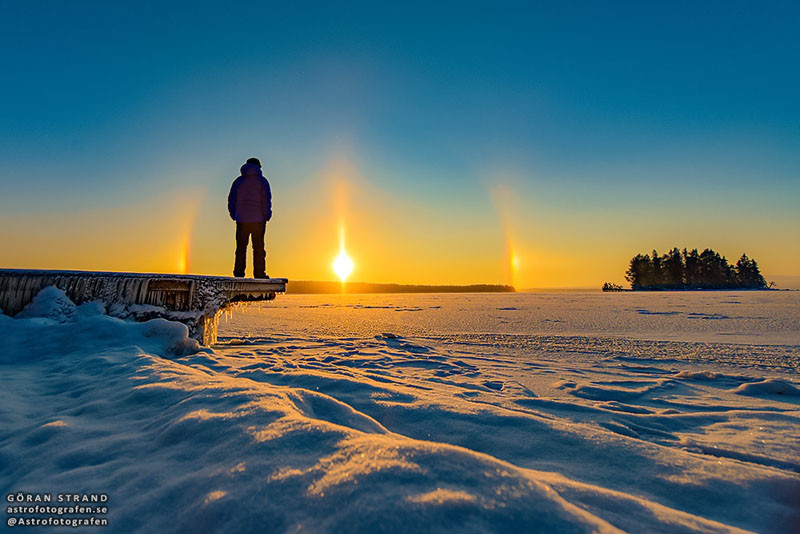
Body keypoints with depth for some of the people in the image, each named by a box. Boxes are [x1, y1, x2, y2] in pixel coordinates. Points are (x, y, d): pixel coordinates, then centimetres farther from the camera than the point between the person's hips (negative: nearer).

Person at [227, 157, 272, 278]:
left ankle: (239, 273, 7)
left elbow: (231, 200, 7)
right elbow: (266, 200, -6)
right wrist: (266, 216, 1)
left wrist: (234, 215, 14)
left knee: (241, 247, 8)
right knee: (258, 248, 2)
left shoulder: (238, 181, 9)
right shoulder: (262, 181, 0)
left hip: (242, 220, 2)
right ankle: (259, 274, 2)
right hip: (258, 220, -2)